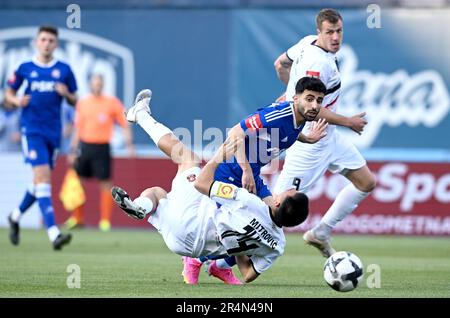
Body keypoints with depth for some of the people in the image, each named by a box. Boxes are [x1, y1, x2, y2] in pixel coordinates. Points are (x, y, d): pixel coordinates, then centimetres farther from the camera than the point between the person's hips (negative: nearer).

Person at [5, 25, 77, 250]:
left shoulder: (64, 70, 7)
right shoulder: (25, 69, 3)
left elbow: (74, 101, 12)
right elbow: (8, 94, 11)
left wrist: (66, 93, -10)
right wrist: (16, 101, -10)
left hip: (53, 132, 4)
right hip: (32, 129, -4)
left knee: (40, 181, 13)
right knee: (43, 176, -17)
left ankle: (15, 216, 39)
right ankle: (53, 233, -26)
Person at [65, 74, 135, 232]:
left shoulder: (112, 103, -2)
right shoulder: (82, 103, 10)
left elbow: (125, 125, -1)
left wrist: (129, 144, -13)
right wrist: (73, 151, 14)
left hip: (102, 147, -4)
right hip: (84, 146, 4)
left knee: (105, 183, -5)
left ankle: (105, 221, 1)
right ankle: (77, 218, 17)